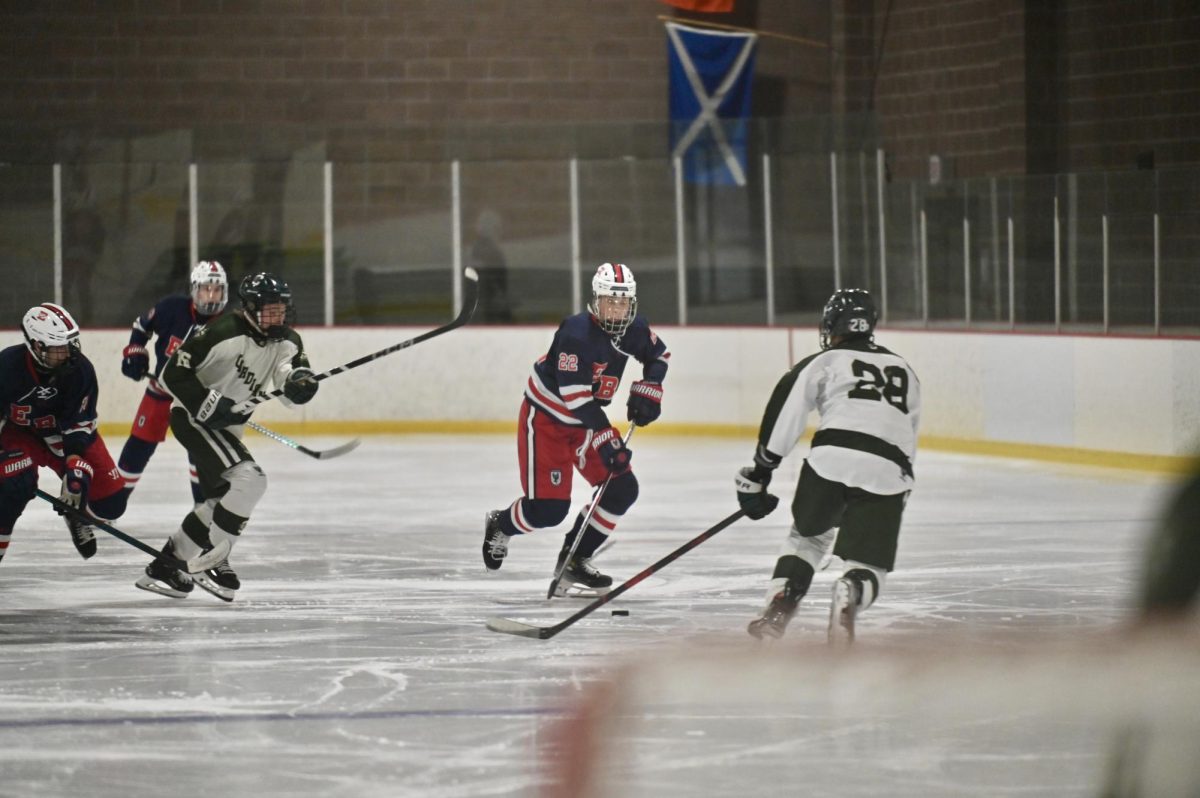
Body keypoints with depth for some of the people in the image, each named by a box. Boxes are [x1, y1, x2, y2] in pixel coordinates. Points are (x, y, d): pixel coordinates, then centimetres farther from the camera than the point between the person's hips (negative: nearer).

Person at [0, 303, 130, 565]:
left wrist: (77, 468, -28)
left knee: (110, 501, -6)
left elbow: (79, 425, -19)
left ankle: (76, 516, 30)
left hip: (62, 433, 2)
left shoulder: (80, 370, -23)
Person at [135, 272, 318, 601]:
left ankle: (167, 563, 30)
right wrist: (209, 404, -26)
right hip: (192, 417, -9)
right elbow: (174, 373, -20)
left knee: (222, 500, 17)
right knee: (249, 481, -22)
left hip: (224, 426, 9)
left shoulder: (286, 341, -2)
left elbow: (292, 375, -16)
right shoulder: (223, 333, -23)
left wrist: (301, 381, -38)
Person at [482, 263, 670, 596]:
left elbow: (659, 354, 16)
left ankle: (574, 560, 7)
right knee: (548, 508, -13)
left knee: (622, 489, -4)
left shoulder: (633, 329, -7)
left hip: (586, 419, 8)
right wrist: (606, 439, -35)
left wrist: (647, 390, -1)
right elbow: (575, 395, -33)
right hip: (545, 418, -8)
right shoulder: (577, 332, -30)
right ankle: (500, 525, 20)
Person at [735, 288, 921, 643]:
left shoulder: (824, 362, 16)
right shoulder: (904, 370, 30)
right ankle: (847, 602, -27)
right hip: (888, 472, 1)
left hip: (833, 457, -1)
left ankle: (777, 610, 8)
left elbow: (784, 416, 6)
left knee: (808, 534, 25)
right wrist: (899, 490, 39)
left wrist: (759, 473, 11)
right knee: (868, 563, 7)